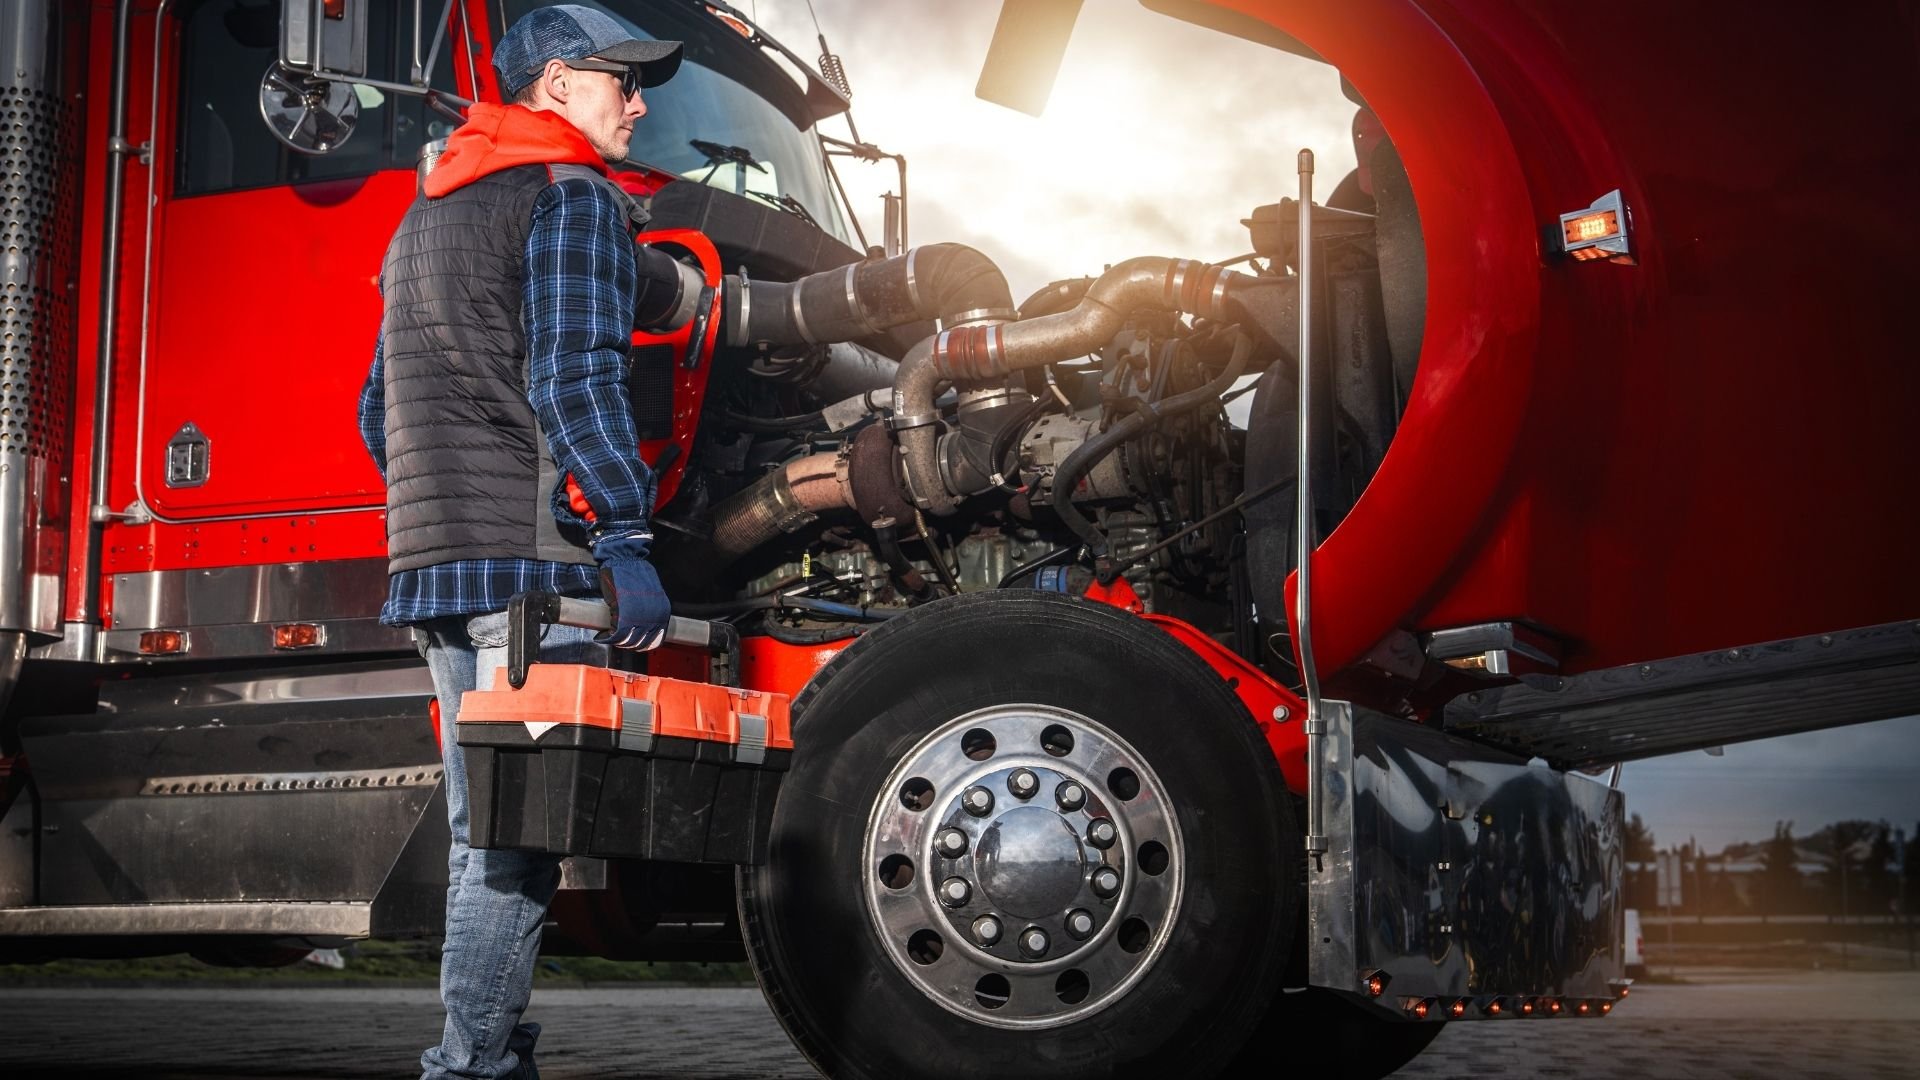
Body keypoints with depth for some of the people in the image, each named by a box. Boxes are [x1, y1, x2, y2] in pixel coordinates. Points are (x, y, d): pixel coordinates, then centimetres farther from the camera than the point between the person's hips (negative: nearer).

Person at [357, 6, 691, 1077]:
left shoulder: (428, 215, 25)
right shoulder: (571, 196, -3)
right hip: (535, 558, -9)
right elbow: (575, 378, -16)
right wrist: (626, 541, -19)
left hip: (432, 561, 9)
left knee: (484, 831, 13)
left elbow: (381, 411, 26)